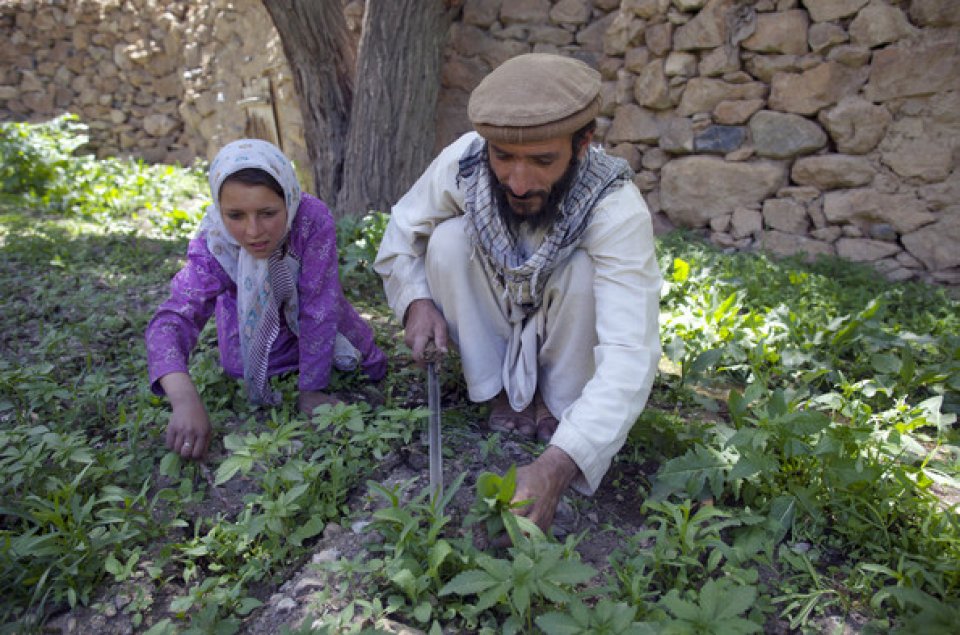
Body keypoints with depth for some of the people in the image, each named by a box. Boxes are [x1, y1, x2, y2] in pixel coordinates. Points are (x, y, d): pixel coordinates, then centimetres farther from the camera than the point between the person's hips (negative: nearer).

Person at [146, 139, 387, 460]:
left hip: (306, 302, -1)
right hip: (253, 309, 2)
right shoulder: (213, 243, -37)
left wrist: (311, 390, -32)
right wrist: (185, 399, -63)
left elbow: (319, 306, -36)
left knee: (372, 367, -3)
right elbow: (173, 317, -45)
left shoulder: (314, 219, -41)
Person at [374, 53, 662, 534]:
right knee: (448, 240, -23)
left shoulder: (616, 210, -35)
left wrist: (556, 466, -55)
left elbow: (630, 355, -43)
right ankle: (502, 392, -7)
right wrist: (415, 302, -27)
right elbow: (401, 236, -8)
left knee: (583, 267, -32)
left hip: (569, 340, -2)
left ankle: (560, 403, -7)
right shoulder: (463, 161, -26)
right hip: (493, 332, 3)